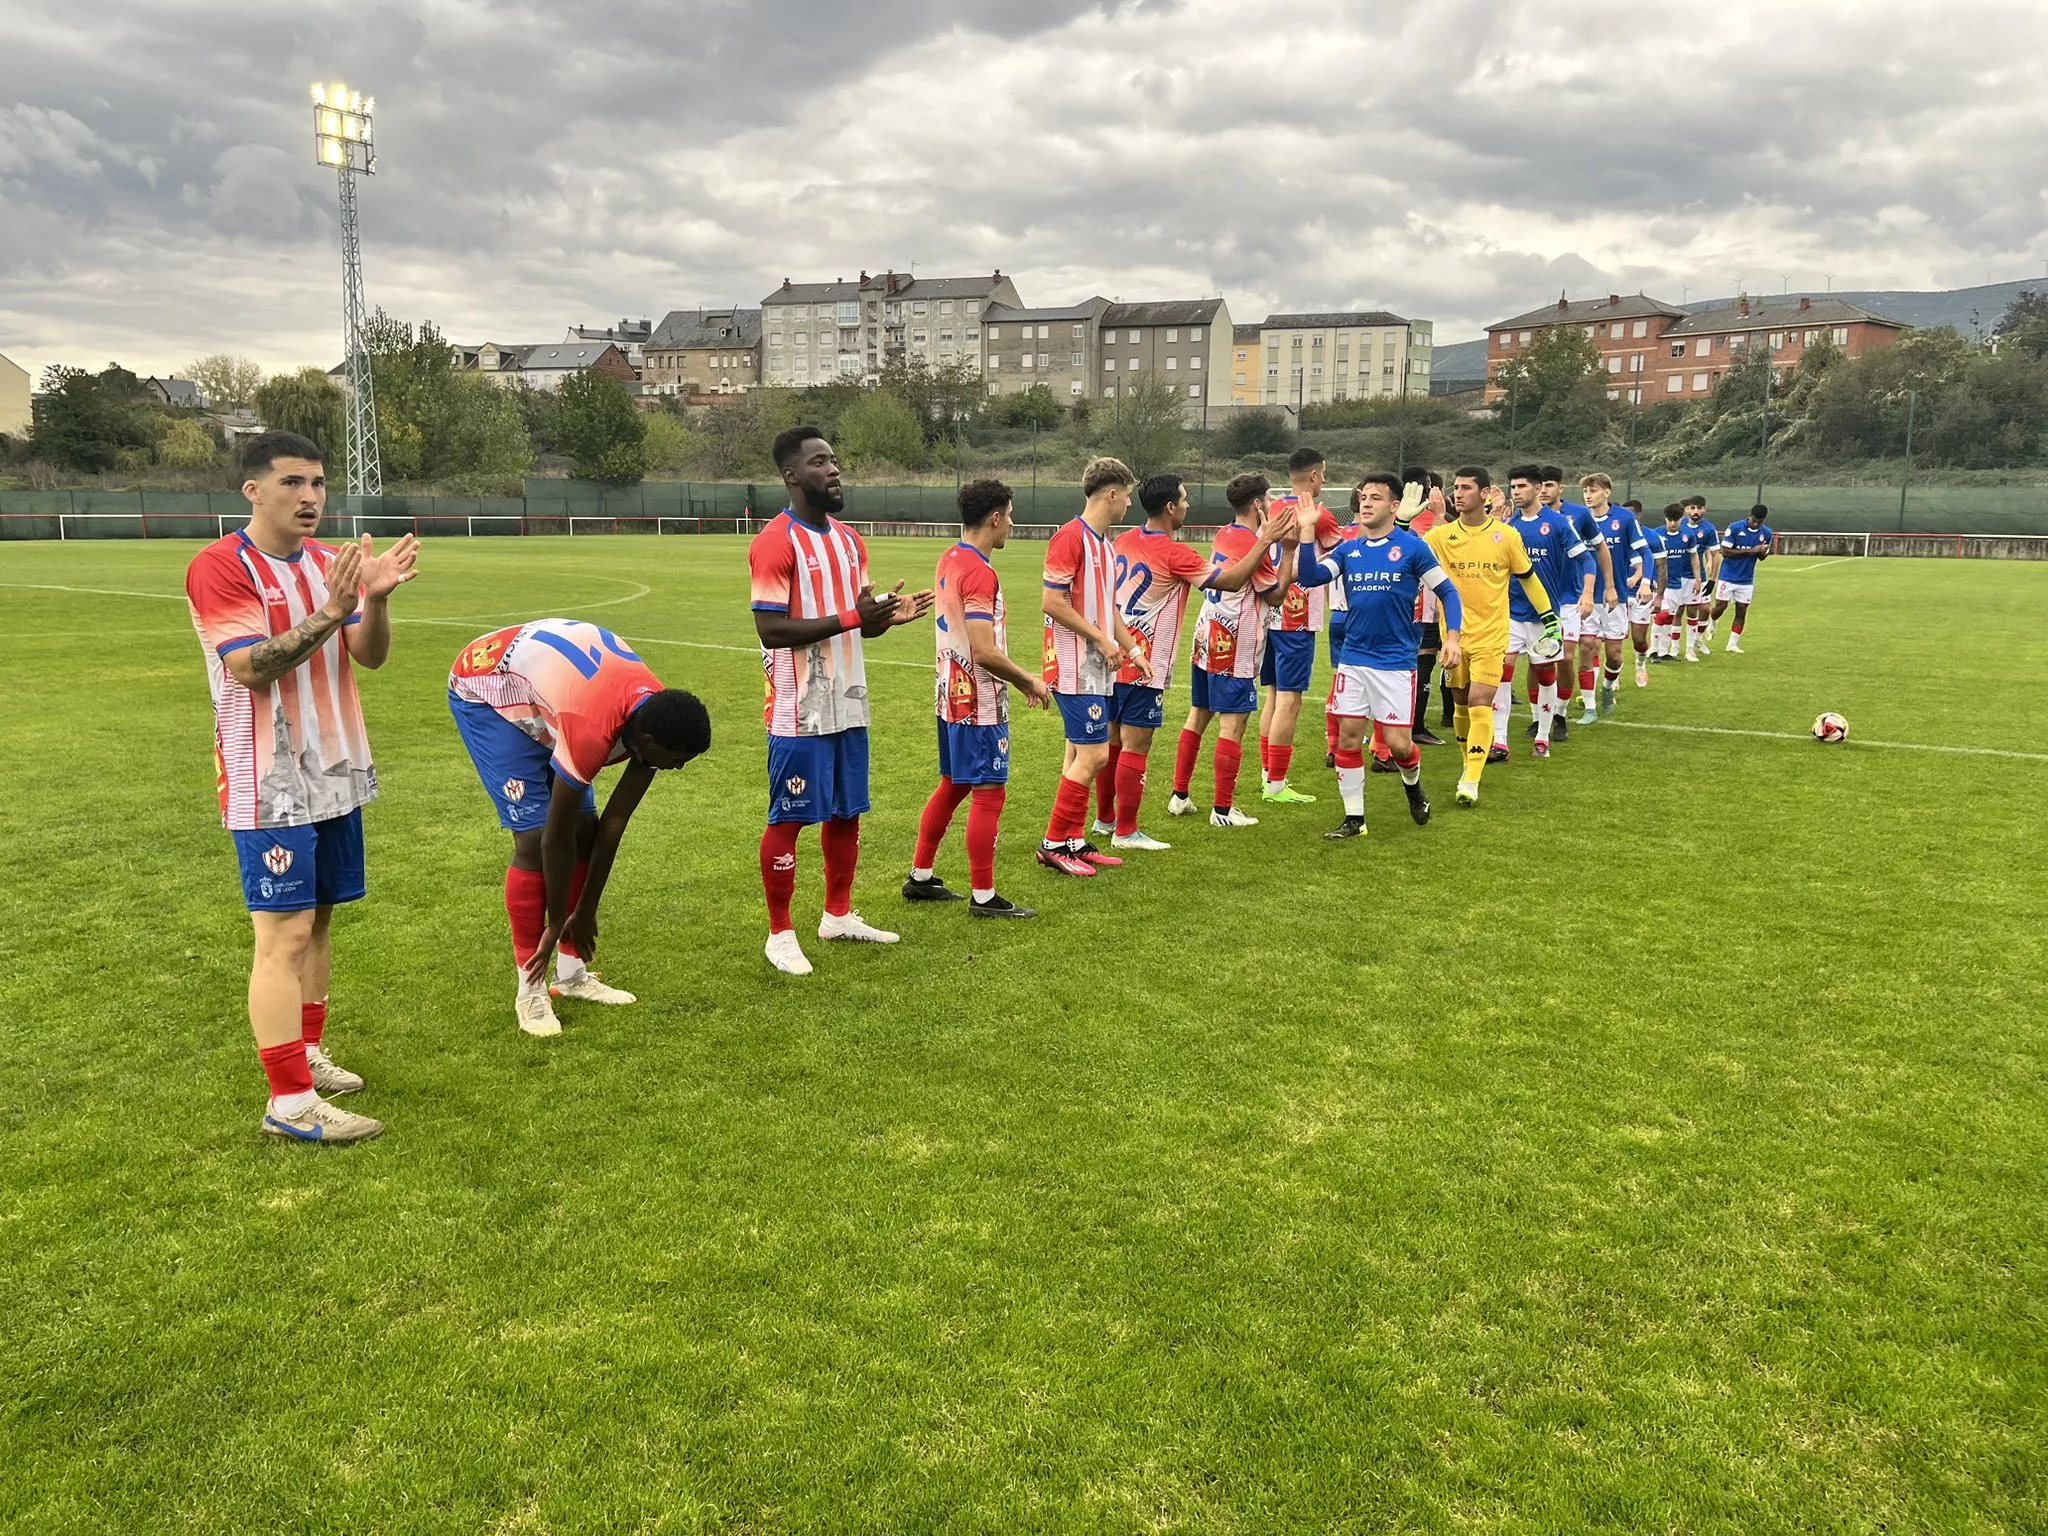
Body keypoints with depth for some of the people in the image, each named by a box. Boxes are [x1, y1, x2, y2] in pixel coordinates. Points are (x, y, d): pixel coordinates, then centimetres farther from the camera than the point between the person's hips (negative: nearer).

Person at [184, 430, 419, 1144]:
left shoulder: (329, 562, 9)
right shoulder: (220, 566, -12)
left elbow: (370, 656, 1)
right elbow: (251, 669, -22)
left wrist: (376, 597, -18)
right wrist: (328, 614, -32)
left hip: (334, 774, 7)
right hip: (269, 784, -7)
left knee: (319, 919, 13)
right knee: (284, 933, -7)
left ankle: (307, 1054, 27)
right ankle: (290, 1103, -3)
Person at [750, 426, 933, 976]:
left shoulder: (850, 540, 12)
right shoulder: (775, 542, -14)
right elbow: (770, 629, -20)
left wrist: (888, 616, -4)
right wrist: (850, 618, -24)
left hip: (848, 704, 8)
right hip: (799, 711, -8)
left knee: (847, 812, 15)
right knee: (789, 818, 1)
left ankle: (838, 915, 31)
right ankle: (780, 934, 14)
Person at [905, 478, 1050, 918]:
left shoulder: (949, 561, 11)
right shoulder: (979, 572, -20)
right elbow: (984, 652, -25)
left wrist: (1018, 680, 16)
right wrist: (1029, 681, -11)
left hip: (952, 696, 10)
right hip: (979, 704, -10)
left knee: (952, 786, 18)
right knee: (989, 793, -3)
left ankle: (920, 877, 27)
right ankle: (983, 897, 3)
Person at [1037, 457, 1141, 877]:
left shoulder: (1104, 543, 15)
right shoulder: (1070, 537, -14)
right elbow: (1052, 602, -19)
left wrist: (1131, 648, 18)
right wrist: (1101, 638, -15)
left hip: (1097, 669, 10)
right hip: (1075, 666, -10)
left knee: (1079, 754, 12)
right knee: (1093, 754, -10)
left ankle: (1074, 841, 20)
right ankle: (1054, 843, 0)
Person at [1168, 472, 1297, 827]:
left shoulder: (1223, 535, 11)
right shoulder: (1253, 545, -14)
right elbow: (1275, 596, -7)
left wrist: (1270, 537, 16)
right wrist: (1289, 549, -6)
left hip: (1206, 638, 9)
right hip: (1236, 647, -9)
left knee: (1198, 715, 14)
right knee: (1233, 723, -4)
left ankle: (1179, 796, 19)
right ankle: (1223, 809, -2)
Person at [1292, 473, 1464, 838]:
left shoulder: (1413, 548, -4)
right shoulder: (1348, 550, 7)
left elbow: (1447, 591, 1)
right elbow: (1309, 577, -4)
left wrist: (1451, 636, -10)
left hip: (1396, 661, -4)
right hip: (1353, 659, 4)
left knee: (1397, 742, -4)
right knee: (1348, 737, 2)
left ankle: (1413, 785, 30)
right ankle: (1354, 818, 15)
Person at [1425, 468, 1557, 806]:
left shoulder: (1506, 535, -3)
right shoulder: (1440, 536, -1)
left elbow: (1528, 578, 7)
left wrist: (1550, 619, 6)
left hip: (1491, 635, -2)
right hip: (1455, 635, 2)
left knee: (1480, 703, -12)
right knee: (1462, 704, 11)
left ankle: (1471, 781, -12)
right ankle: (1470, 764, 32)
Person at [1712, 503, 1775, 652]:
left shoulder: (1767, 533, -1)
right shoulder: (1734, 528, -13)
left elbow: (1762, 557, 10)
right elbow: (1725, 551, -16)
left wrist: (1763, 552, -16)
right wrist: (1750, 551, -21)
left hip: (1747, 580, 3)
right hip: (1728, 577, -3)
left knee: (1742, 611, 3)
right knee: (1720, 607, -3)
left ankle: (1733, 644, 11)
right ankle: (1711, 623, 31)